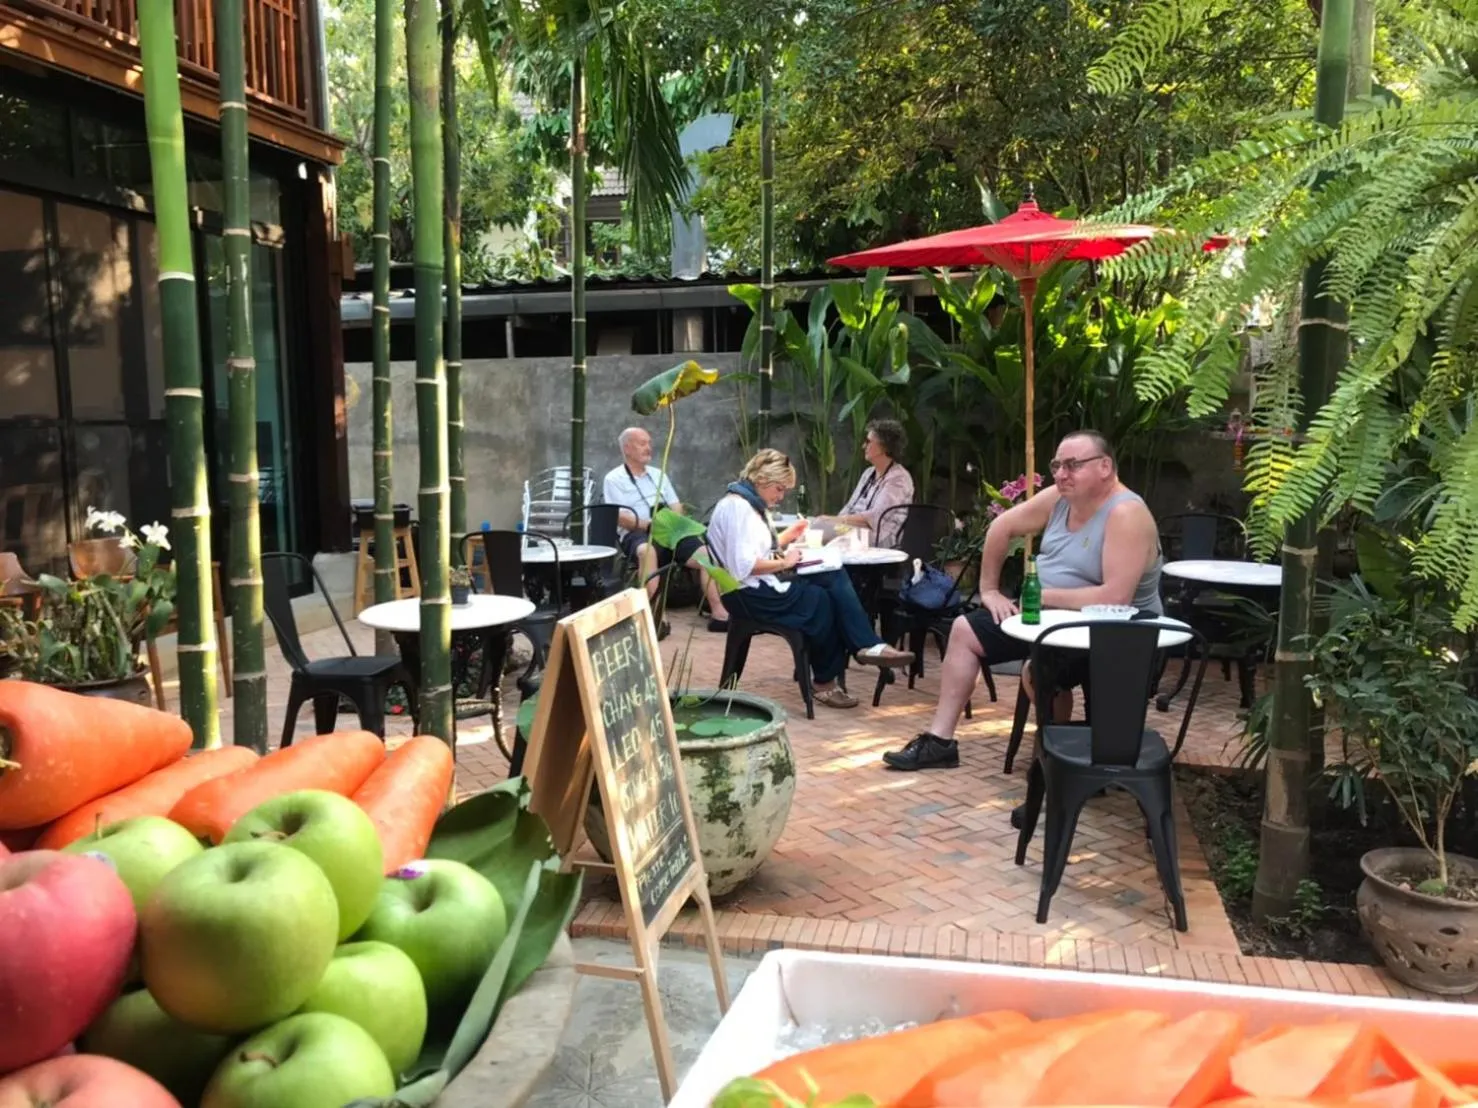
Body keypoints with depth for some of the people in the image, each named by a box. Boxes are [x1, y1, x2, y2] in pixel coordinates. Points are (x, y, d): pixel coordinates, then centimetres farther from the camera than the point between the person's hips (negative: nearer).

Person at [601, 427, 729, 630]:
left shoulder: (658, 474, 24)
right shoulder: (614, 479, 5)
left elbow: (676, 506, 18)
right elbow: (620, 518, -7)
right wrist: (651, 524, -19)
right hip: (637, 534, -6)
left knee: (707, 553, -17)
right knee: (648, 551, -41)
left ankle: (718, 613, -17)